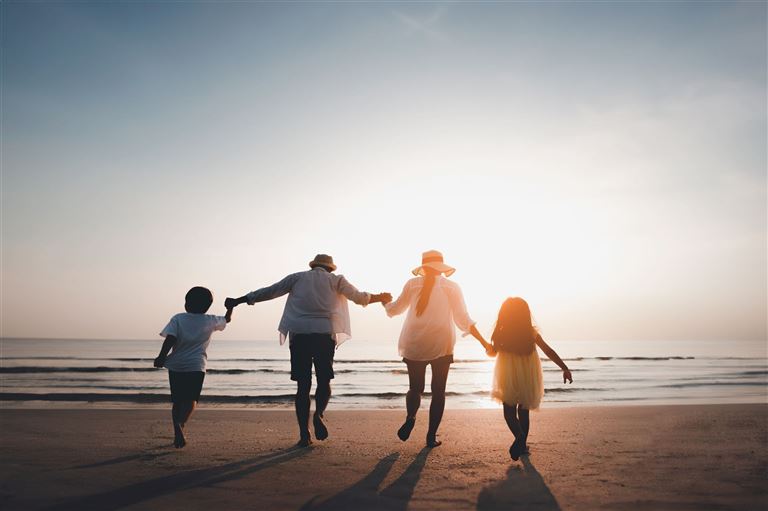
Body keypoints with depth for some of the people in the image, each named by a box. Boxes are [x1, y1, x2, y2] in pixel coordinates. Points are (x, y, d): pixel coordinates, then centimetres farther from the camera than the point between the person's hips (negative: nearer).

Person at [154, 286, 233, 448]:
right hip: (196, 366, -1)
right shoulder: (210, 321, 7)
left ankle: (177, 431, 6)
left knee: (177, 401, 13)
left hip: (175, 366, 1)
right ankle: (180, 424, -25)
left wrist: (161, 357, -9)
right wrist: (230, 308, 43)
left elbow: (170, 339, -11)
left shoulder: (178, 319, 3)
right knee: (190, 400, 1)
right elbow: (227, 319, 25)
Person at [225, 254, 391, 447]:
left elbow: (268, 292, 14)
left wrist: (238, 301, 21)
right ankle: (319, 413, -17)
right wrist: (381, 297, 32)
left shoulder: (297, 278, 15)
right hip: (324, 335, -1)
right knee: (324, 381, 12)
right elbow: (360, 297, 14)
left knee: (303, 385, 6)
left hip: (299, 335, 1)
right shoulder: (336, 280, 12)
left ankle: (304, 435, 1)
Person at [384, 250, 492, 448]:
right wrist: (484, 342, 5)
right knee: (438, 391, 10)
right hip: (442, 346, 0)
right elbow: (463, 320, 0)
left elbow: (395, 309, 16)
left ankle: (410, 417, -12)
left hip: (414, 345, 1)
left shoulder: (413, 284, 4)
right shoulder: (452, 287, 3)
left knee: (415, 388, 14)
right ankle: (431, 436, 6)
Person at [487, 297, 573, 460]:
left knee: (509, 411, 6)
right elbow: (549, 352, -5)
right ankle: (522, 444, 22)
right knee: (524, 411, 19)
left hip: (510, 378, -3)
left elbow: (492, 352, 3)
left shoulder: (502, 333, -9)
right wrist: (565, 368, -2)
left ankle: (520, 436, -21)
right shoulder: (531, 333, -4)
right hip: (528, 377, 3)